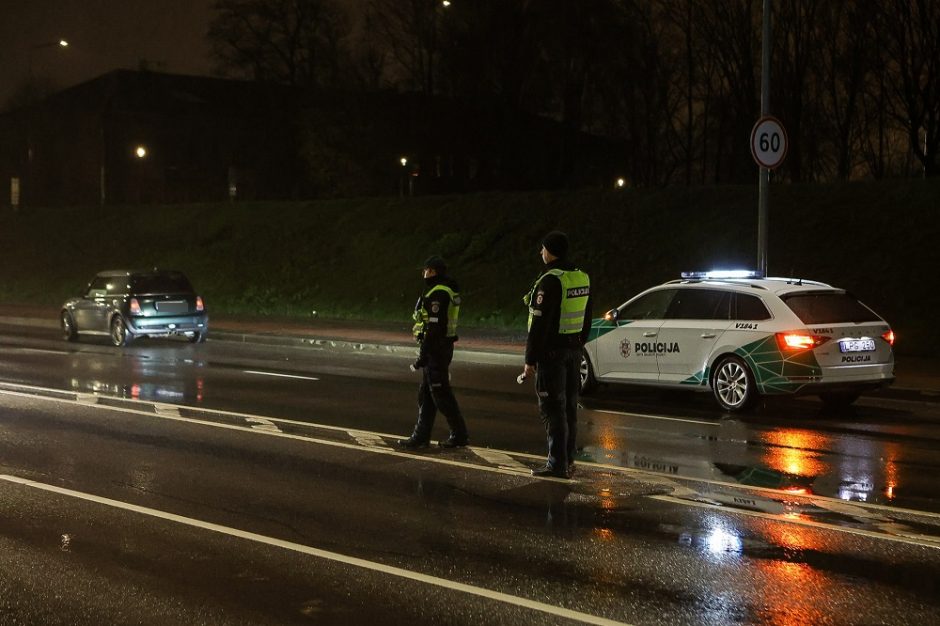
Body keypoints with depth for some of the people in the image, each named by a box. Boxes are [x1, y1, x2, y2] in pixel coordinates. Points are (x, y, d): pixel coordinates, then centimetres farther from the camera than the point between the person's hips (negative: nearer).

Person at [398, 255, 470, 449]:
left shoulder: (437, 294, -18)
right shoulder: (447, 291, 14)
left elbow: (434, 328, -23)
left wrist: (422, 357, -20)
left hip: (435, 348, -10)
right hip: (442, 347, 10)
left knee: (440, 393, -2)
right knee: (426, 393, 12)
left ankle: (459, 435, 6)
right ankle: (421, 436, 16)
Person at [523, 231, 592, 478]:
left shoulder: (551, 281, -17)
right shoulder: (582, 278, 10)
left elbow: (539, 323, -19)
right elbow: (586, 320, 18)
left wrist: (530, 359, -15)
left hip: (552, 352, -8)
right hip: (573, 350, 8)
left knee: (552, 408, -4)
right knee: (568, 406, 13)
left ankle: (557, 464, -4)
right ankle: (568, 460, 19)